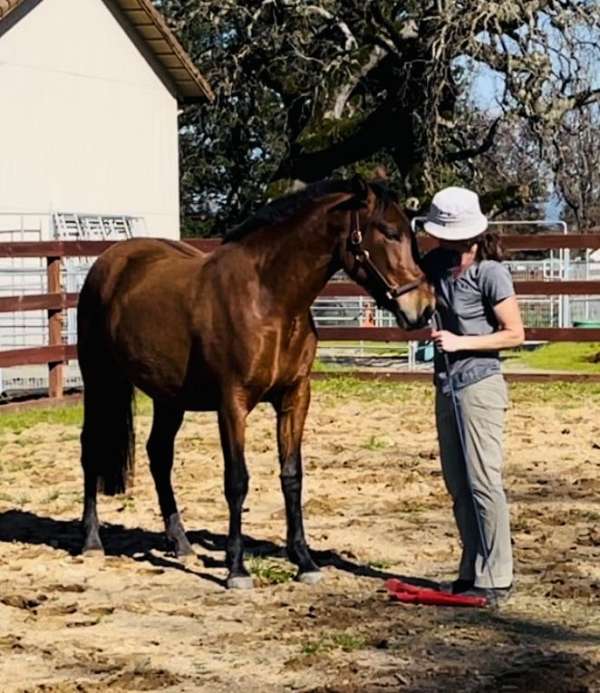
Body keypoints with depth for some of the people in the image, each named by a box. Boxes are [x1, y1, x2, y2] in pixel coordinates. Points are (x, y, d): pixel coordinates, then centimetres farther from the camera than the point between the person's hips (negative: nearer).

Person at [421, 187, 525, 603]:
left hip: (479, 385, -8)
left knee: (483, 482, -6)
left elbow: (515, 334, -13)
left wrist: (461, 342, -19)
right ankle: (472, 572, 21)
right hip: (448, 383, 8)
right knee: (457, 485, 12)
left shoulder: (490, 272, -15)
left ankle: (496, 580, -2)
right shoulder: (438, 263, 4)